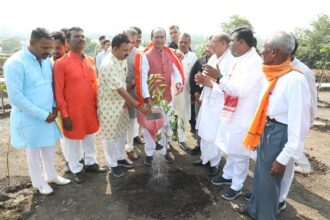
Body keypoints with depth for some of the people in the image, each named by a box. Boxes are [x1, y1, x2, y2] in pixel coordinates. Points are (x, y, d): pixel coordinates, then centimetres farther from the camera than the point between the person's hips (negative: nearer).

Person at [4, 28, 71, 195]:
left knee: (50, 147, 19)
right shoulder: (15, 63, -19)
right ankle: (39, 182, 34)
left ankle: (51, 175, 41)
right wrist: (42, 114, -20)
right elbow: (15, 96, -22)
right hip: (30, 118, -6)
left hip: (48, 115, 6)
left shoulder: (46, 61, 1)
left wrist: (53, 106, -2)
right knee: (34, 151, 13)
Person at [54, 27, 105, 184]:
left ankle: (90, 163, 39)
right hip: (73, 111, -5)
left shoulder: (91, 61, 5)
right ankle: (77, 169, 31)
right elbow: (58, 92, -11)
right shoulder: (61, 63, -12)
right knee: (74, 141, 11)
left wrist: (97, 105, 9)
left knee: (90, 137, 19)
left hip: (90, 109, 5)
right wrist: (64, 115, -13)